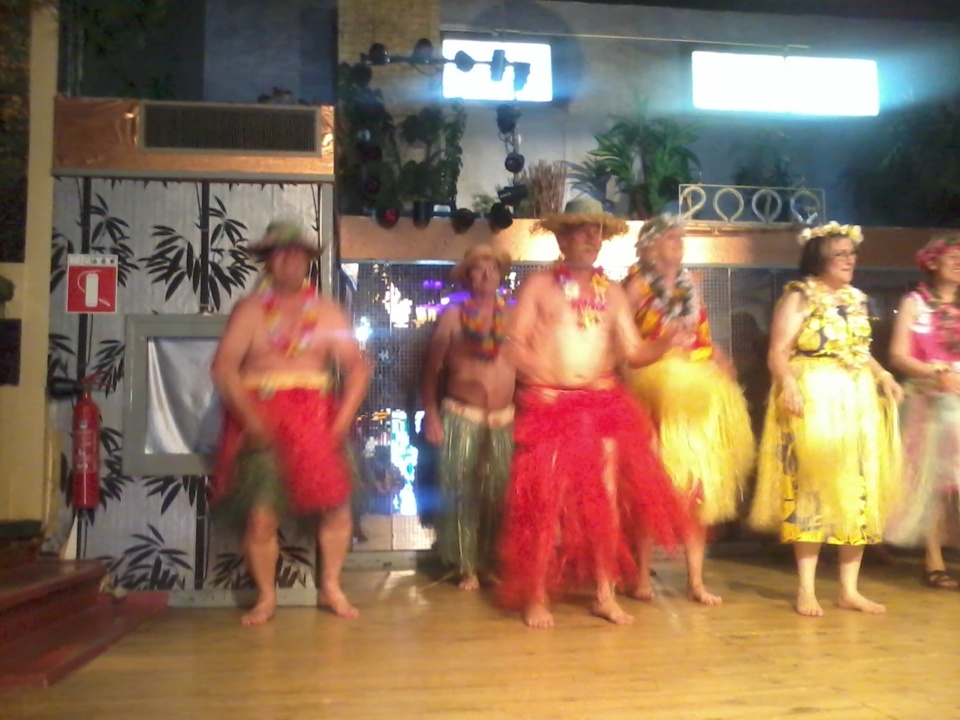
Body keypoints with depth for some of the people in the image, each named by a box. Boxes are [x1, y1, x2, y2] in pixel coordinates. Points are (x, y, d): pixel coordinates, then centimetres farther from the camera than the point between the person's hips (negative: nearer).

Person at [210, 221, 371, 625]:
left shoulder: (326, 311, 8)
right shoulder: (250, 310, 2)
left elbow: (358, 368, 4)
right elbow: (224, 368, -7)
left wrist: (343, 419, -7)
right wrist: (251, 420, -18)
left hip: (314, 420, 2)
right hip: (260, 422, -2)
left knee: (337, 505, -3)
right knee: (261, 516, -5)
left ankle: (330, 588, 17)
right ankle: (266, 597, 16)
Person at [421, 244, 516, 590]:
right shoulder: (453, 314, 2)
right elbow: (431, 368, 3)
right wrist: (431, 415, -2)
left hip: (505, 418, 2)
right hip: (461, 416, -1)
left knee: (500, 492, 4)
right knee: (460, 491, -2)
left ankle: (494, 564, 19)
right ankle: (468, 568, 9)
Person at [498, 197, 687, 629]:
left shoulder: (612, 293, 12)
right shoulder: (538, 285, 2)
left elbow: (632, 352, 7)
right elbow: (514, 345, -5)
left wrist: (666, 343, -12)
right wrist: (545, 376, -21)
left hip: (603, 406, 4)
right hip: (548, 405, -4)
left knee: (606, 498, 6)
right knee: (543, 500, -3)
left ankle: (605, 594, 18)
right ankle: (535, 598, 9)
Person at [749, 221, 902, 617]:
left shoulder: (856, 299, 15)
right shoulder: (799, 297, -5)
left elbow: (862, 351, 20)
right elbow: (778, 352, -12)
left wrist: (883, 376, 1)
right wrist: (788, 383, -30)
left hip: (858, 403, 7)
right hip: (813, 403, -6)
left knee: (859, 491, 6)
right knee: (813, 488, -6)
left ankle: (849, 589, 15)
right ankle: (806, 588, 4)